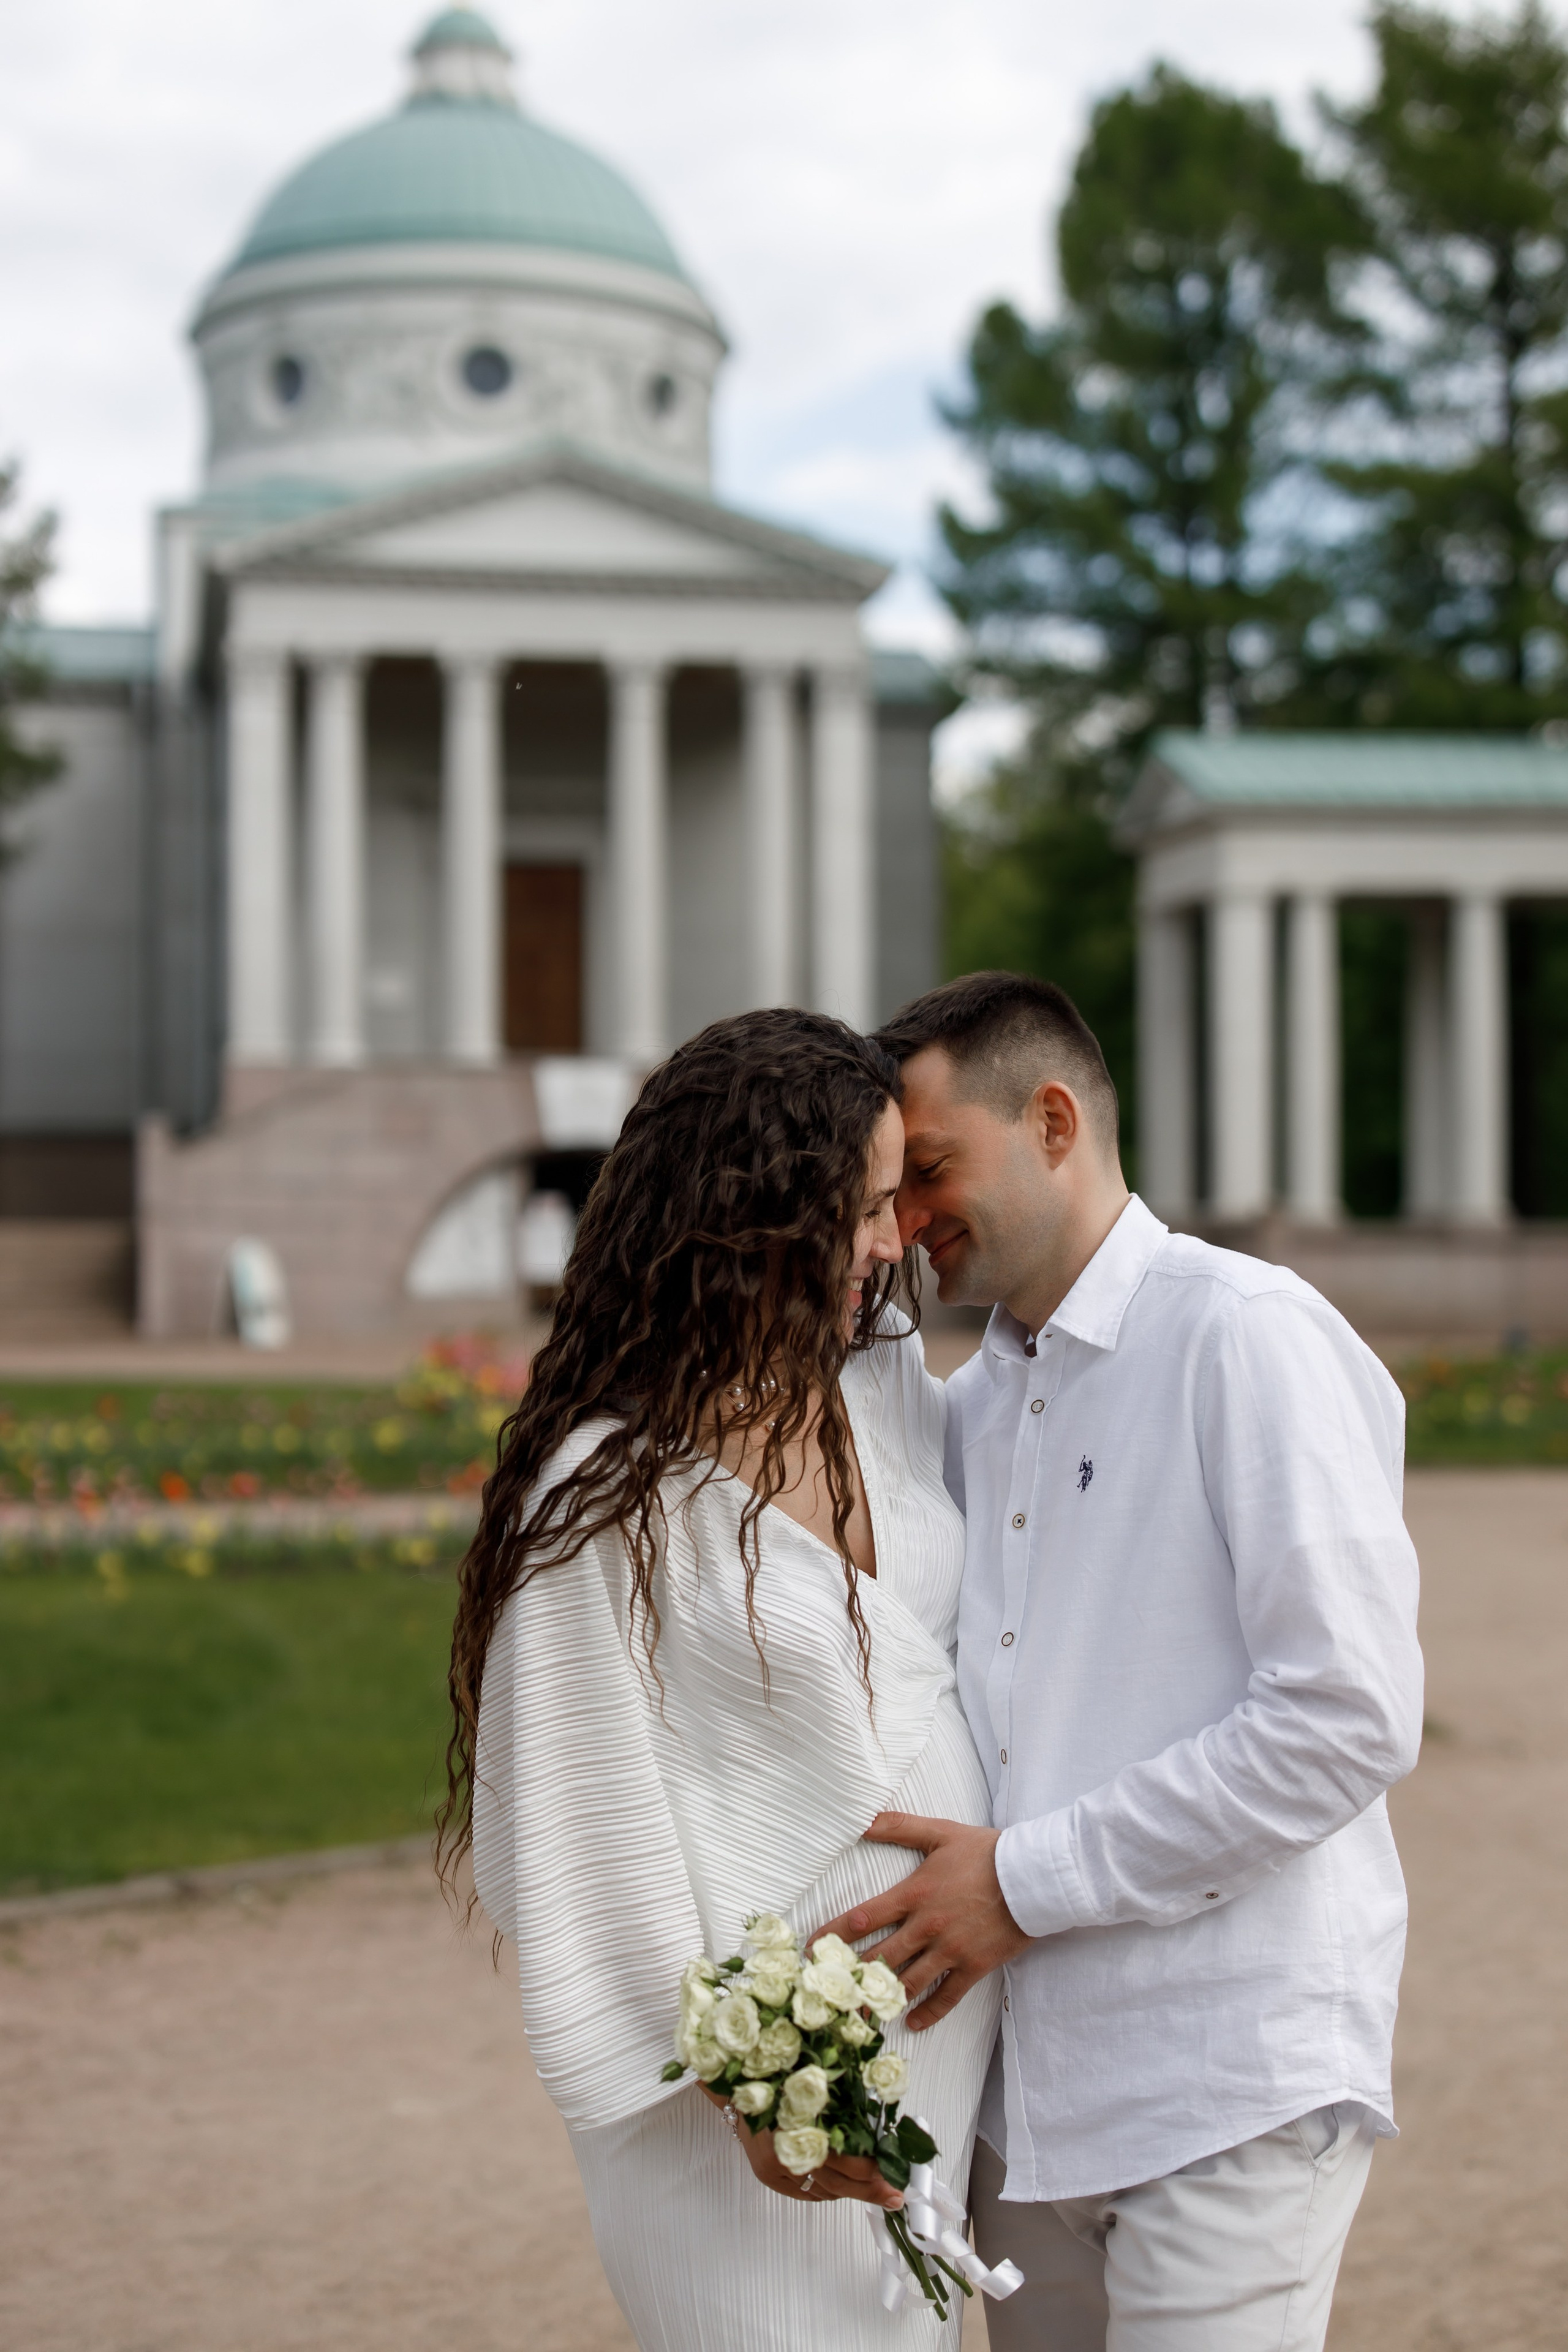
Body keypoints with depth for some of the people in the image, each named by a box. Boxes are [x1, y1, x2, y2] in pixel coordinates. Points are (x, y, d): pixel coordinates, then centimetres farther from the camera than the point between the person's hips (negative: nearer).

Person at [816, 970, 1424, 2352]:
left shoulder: (1249, 1339, -11)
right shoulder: (971, 1405, 14)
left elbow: (1350, 1718, -18)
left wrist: (1029, 1879, -15)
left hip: (1228, 2087, -7)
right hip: (1026, 2086, 7)